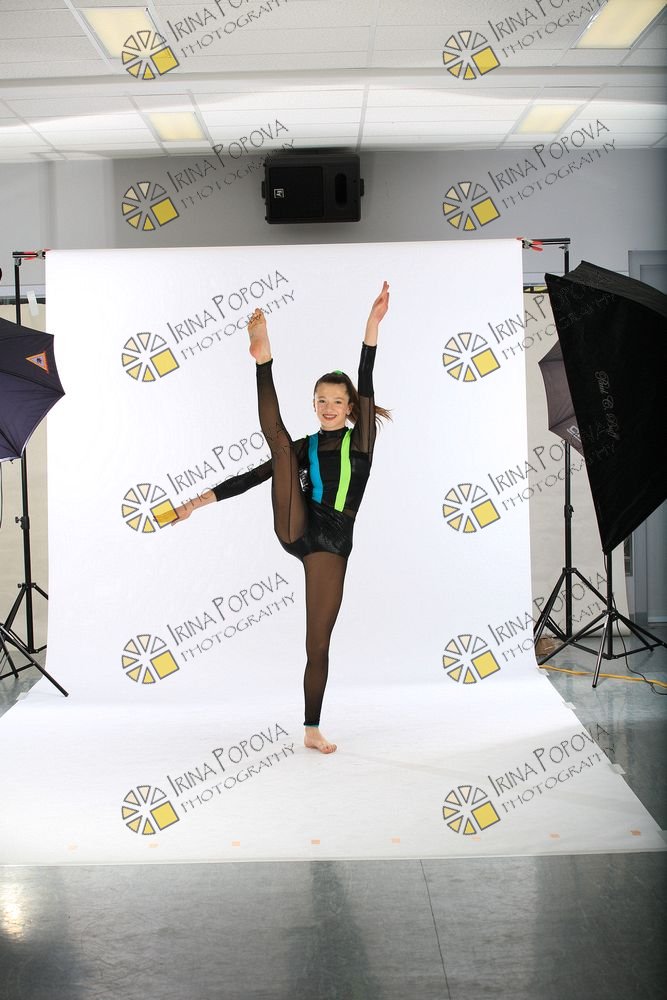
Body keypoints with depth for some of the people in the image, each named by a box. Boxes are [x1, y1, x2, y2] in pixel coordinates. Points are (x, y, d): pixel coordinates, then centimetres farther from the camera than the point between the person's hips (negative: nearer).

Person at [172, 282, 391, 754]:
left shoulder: (359, 440, 9)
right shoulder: (307, 446, 17)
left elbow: (366, 382, -3)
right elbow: (254, 476, 15)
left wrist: (373, 323, -16)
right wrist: (202, 499, 9)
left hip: (332, 542, -2)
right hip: (297, 529, 2)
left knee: (319, 642, -1)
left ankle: (312, 729, 10)